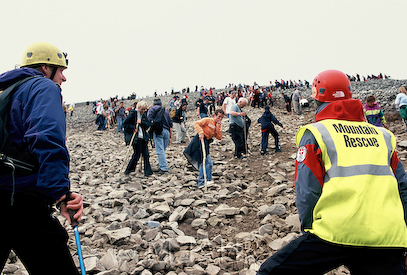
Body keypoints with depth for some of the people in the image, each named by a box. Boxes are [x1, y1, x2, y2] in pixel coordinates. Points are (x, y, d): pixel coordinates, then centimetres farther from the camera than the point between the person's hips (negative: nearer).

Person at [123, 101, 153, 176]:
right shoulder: (133, 113, -5)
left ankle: (148, 171, 9)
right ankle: (129, 169, 14)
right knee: (137, 154, -3)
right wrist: (133, 128, -15)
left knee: (146, 155, 3)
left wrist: (141, 122, -11)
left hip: (143, 137, 6)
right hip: (136, 138, -6)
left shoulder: (144, 115, 13)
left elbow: (148, 125, 6)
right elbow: (125, 124, -6)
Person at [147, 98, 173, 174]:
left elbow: (149, 119, -8)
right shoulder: (166, 111, 26)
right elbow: (170, 125, 23)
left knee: (160, 150, -9)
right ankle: (162, 166, 16)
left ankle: (164, 168, -15)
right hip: (167, 131, 5)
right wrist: (170, 137, 26)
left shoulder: (153, 108, 12)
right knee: (163, 150, 14)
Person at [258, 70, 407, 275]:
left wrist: (310, 230, 10)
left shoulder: (315, 134, 3)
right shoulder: (383, 135, 17)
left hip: (336, 234, -4)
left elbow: (307, 192, -2)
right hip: (389, 240, 5)